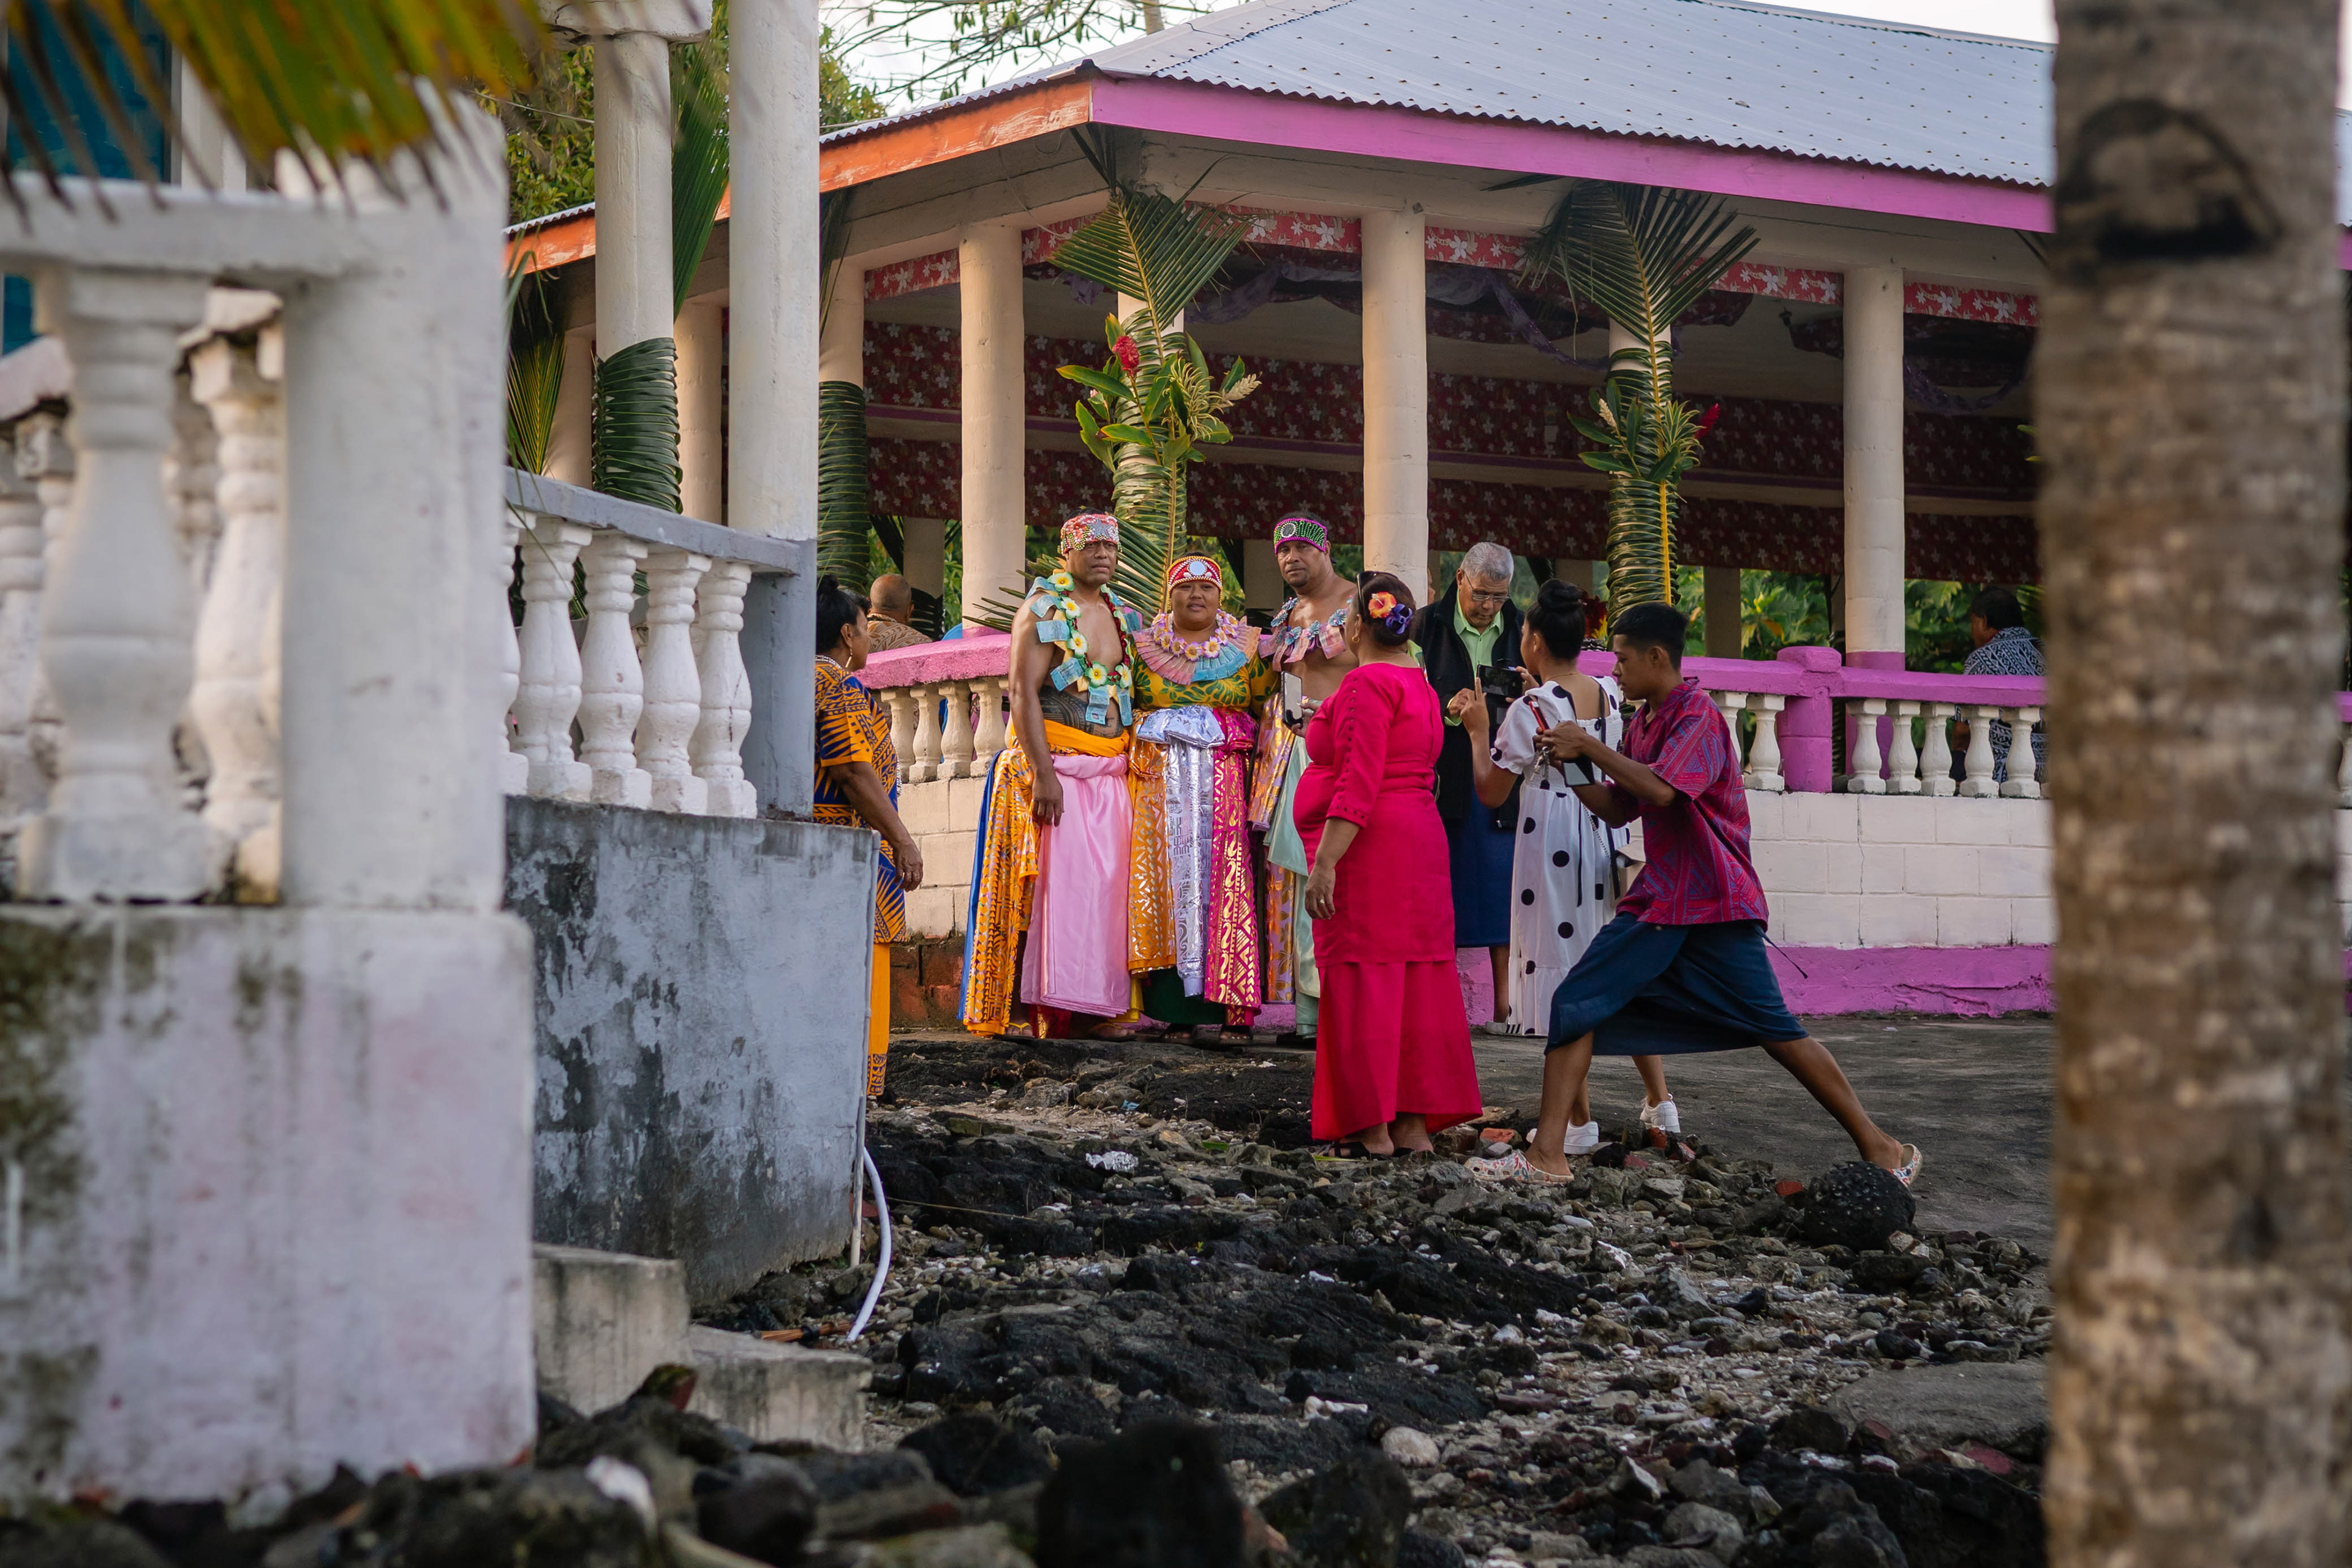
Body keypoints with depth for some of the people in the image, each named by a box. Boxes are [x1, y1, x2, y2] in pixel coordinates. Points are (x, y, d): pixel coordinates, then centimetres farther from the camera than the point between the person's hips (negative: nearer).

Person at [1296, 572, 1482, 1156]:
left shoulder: (1367, 684, -12)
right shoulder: (1419, 686, 16)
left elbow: (1359, 784, -20)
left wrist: (1324, 862, -23)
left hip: (1367, 846, -9)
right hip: (1419, 840, 9)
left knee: (1363, 982, -6)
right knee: (1413, 980, 8)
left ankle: (1372, 1128, -6)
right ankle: (1414, 1123, 9)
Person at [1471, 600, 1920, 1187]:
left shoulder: (1697, 715, -13)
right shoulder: (1643, 723, 14)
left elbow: (1661, 789, -28)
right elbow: (1617, 810, 19)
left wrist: (1591, 747, -18)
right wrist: (1570, 762, 5)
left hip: (1714, 905, -8)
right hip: (1657, 901, 8)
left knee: (1777, 1032, -7)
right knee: (1576, 1006, 2)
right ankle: (1548, 1154, 7)